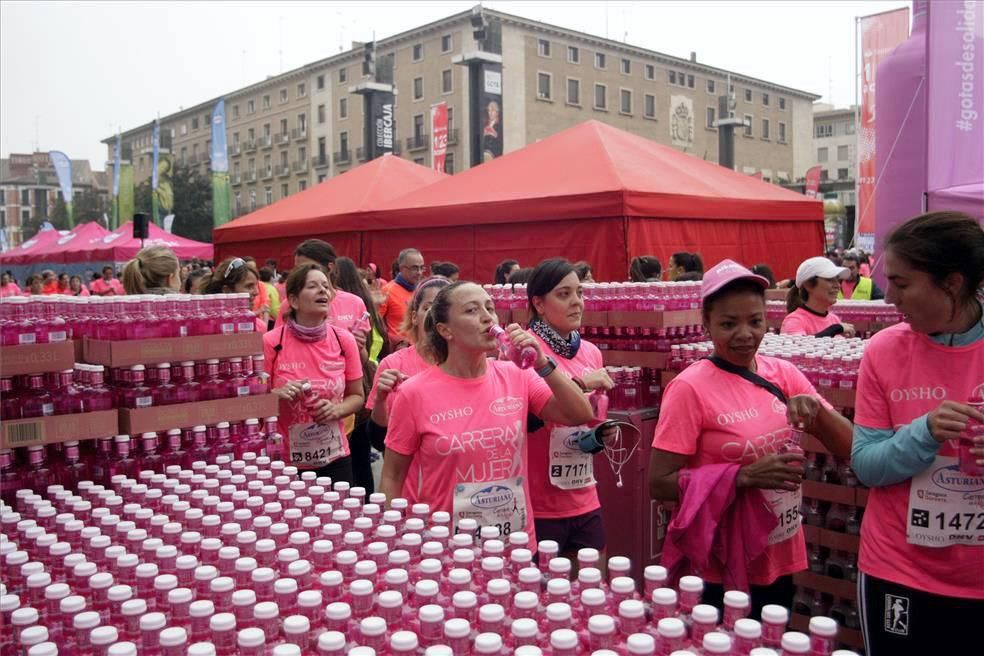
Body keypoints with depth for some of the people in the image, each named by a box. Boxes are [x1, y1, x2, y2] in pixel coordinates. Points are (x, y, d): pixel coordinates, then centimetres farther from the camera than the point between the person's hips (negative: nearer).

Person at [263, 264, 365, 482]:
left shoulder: (344, 340, -3)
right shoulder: (271, 343, -11)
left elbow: (357, 396, 7)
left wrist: (336, 410, -12)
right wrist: (278, 395, -21)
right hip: (283, 461, -2)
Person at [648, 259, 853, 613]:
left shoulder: (783, 373, -2)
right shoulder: (689, 388, -16)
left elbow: (847, 449, 1)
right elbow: (660, 483, -16)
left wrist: (816, 409, -18)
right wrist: (744, 476, -26)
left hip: (781, 562, 5)